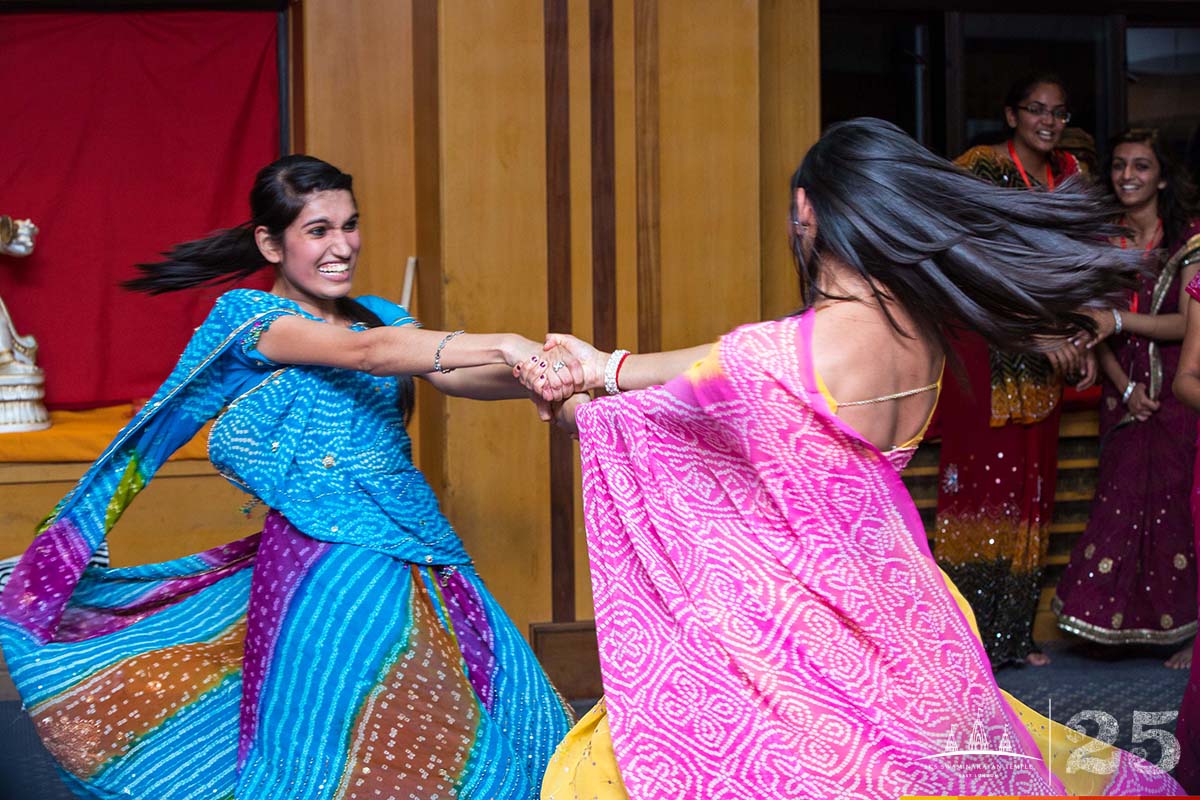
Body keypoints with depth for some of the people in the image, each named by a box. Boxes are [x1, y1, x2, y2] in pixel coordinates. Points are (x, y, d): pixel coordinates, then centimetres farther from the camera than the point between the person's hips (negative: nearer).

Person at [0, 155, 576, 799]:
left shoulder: (378, 314, 17)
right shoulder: (249, 316, -2)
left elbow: (455, 376, 1)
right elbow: (365, 351, -19)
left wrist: (540, 374, -20)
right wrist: (505, 346, -30)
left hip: (421, 549, 6)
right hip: (329, 561, -6)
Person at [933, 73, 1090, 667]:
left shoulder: (1068, 178, 14)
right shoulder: (981, 170, -7)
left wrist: (1080, 343, 6)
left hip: (1041, 354, 7)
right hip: (984, 345, -7)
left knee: (1031, 485, 7)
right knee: (982, 478, -8)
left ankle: (1013, 634, 15)